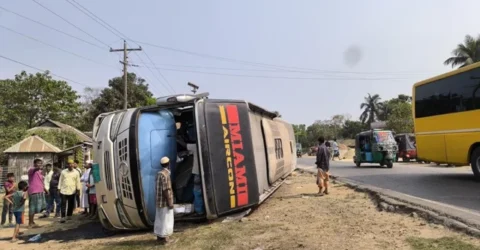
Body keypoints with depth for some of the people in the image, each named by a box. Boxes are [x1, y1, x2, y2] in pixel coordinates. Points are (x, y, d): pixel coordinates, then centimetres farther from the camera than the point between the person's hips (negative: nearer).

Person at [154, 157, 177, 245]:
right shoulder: (165, 174, -21)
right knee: (165, 220, -2)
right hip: (165, 201, -9)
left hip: (160, 201, 9)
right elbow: (166, 190, -23)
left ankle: (159, 236, 23)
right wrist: (170, 203, -20)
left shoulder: (159, 173, 9)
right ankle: (164, 238, 4)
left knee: (160, 219, 15)